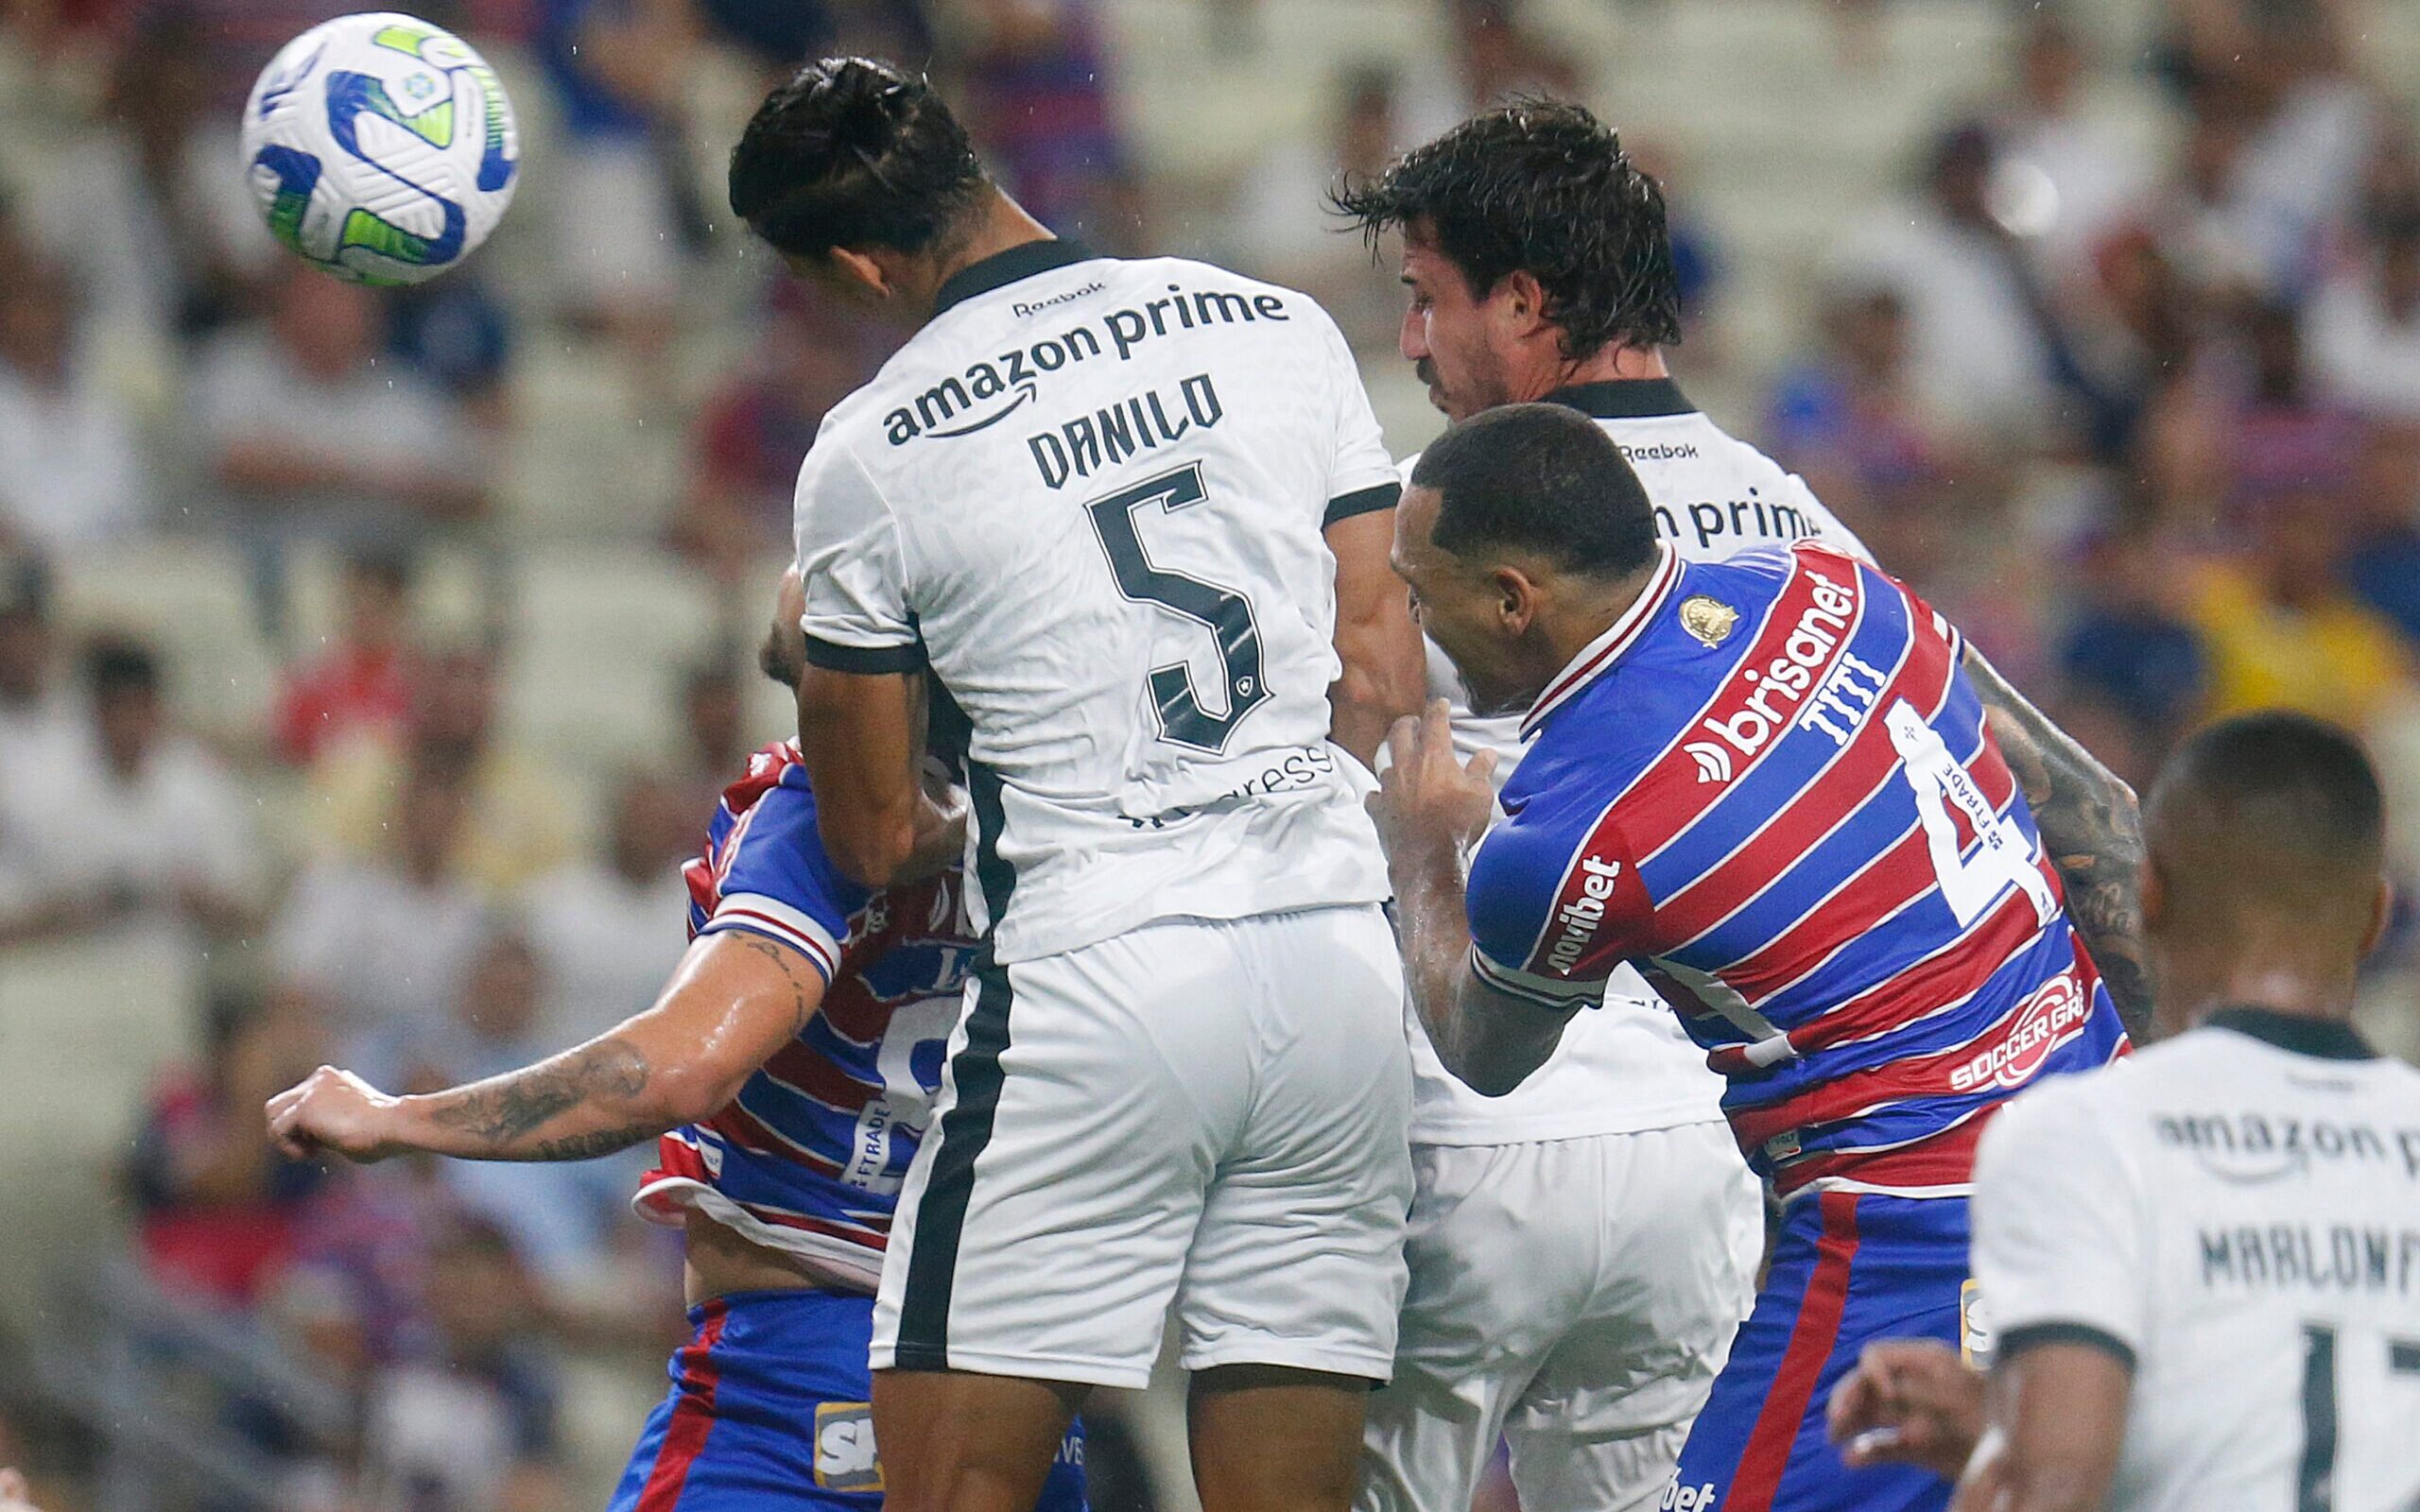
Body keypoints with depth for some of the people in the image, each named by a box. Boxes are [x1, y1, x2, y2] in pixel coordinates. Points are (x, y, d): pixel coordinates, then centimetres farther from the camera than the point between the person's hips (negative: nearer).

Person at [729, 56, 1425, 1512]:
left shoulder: (872, 452, -3)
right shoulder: (1282, 331, 7)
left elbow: (876, 835, 5)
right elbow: (1384, 668, 11)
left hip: (1096, 984, -4)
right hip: (1340, 959, 4)